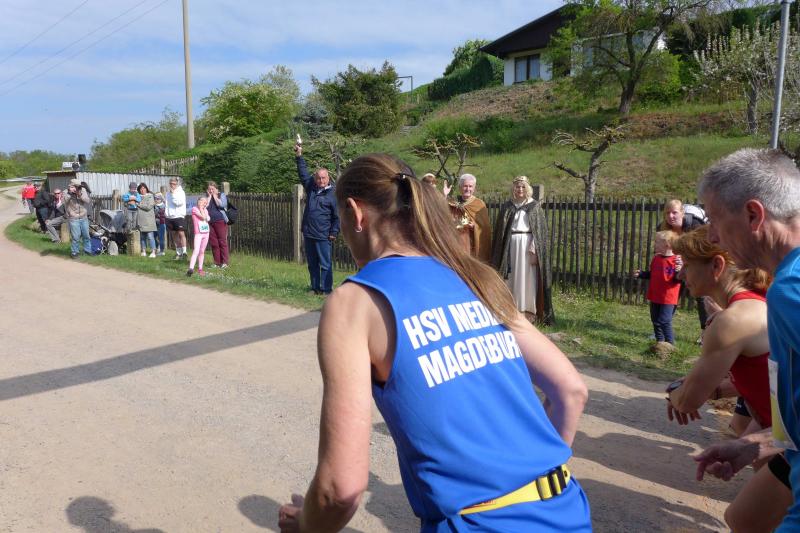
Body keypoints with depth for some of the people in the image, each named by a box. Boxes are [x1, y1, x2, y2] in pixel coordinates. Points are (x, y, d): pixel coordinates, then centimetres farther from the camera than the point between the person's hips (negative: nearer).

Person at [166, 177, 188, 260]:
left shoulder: (181, 192, -3)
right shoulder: (168, 193, 14)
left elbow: (179, 202, -17)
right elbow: (167, 204, 20)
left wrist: (173, 193, -13)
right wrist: (166, 214, 13)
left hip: (179, 216, -6)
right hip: (170, 216, 6)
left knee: (181, 233, -14)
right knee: (174, 235, 9)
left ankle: (184, 252, -14)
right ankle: (178, 252, 16)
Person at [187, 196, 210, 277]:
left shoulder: (205, 210, 14)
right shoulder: (194, 208, -5)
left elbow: (208, 218, -3)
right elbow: (203, 217, -15)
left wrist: (203, 208, -1)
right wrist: (200, 207, -7)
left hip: (206, 233, 6)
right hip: (198, 233, -6)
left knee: (202, 251, 10)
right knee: (196, 251, -18)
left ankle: (200, 269, 17)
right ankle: (191, 269, -26)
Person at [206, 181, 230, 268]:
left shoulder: (222, 195, 5)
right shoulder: (207, 197, 14)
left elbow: (221, 205, -14)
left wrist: (214, 196, -5)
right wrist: (209, 196, -3)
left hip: (221, 222, -4)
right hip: (210, 223, 4)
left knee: (222, 242, -7)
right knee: (214, 243, 3)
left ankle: (225, 262, -4)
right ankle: (217, 262, 9)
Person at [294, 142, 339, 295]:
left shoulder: (333, 194, -5)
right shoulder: (311, 187, 10)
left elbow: (337, 216, -4)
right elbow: (303, 173, 22)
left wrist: (334, 233, -7)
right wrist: (299, 156, 20)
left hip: (323, 236, -6)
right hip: (309, 235, 6)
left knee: (325, 265, -3)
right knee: (312, 264, 13)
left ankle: (326, 290, 3)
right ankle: (315, 288, 23)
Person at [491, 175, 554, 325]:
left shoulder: (535, 206, 4)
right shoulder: (507, 206, 11)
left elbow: (540, 230, -2)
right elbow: (499, 230, 10)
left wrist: (534, 248, -14)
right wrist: (501, 251, 1)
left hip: (528, 245, -2)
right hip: (511, 246, 3)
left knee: (527, 278, -3)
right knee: (512, 278, 3)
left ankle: (529, 310, 2)